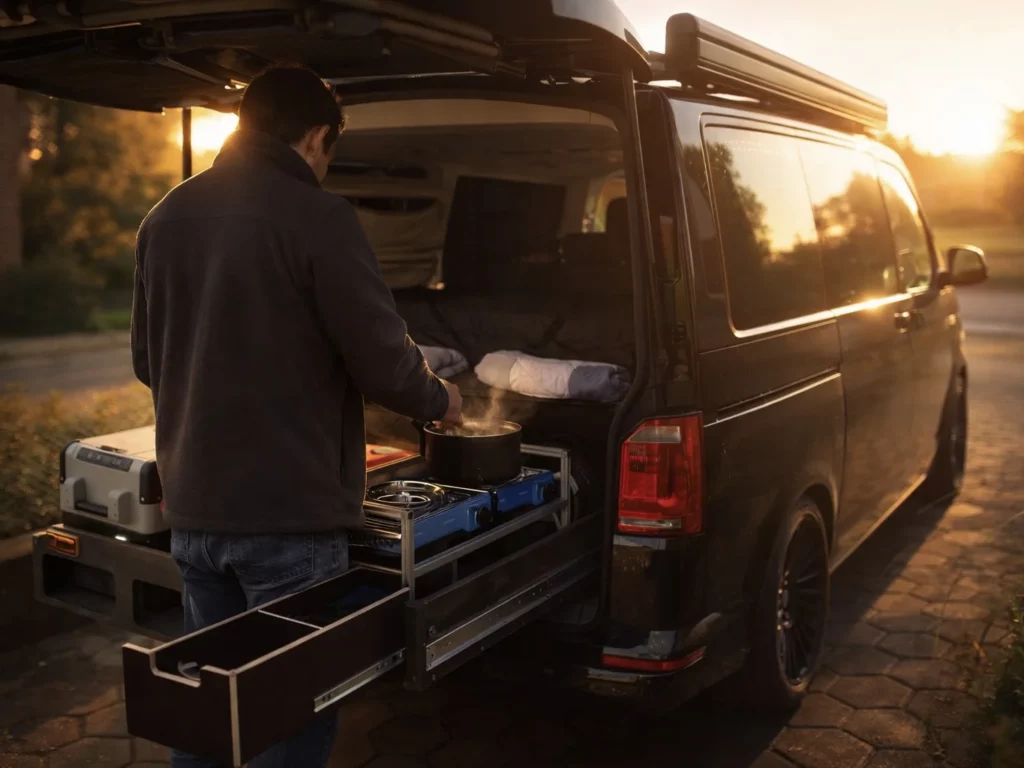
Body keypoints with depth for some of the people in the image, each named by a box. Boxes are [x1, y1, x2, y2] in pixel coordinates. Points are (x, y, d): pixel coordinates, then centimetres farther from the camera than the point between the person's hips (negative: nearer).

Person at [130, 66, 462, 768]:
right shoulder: (317, 217, -14)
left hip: (193, 510, 7)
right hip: (288, 514, -7)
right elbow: (382, 356, -13)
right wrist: (438, 400, 7)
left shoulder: (167, 217, 7)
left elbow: (149, 362, 15)